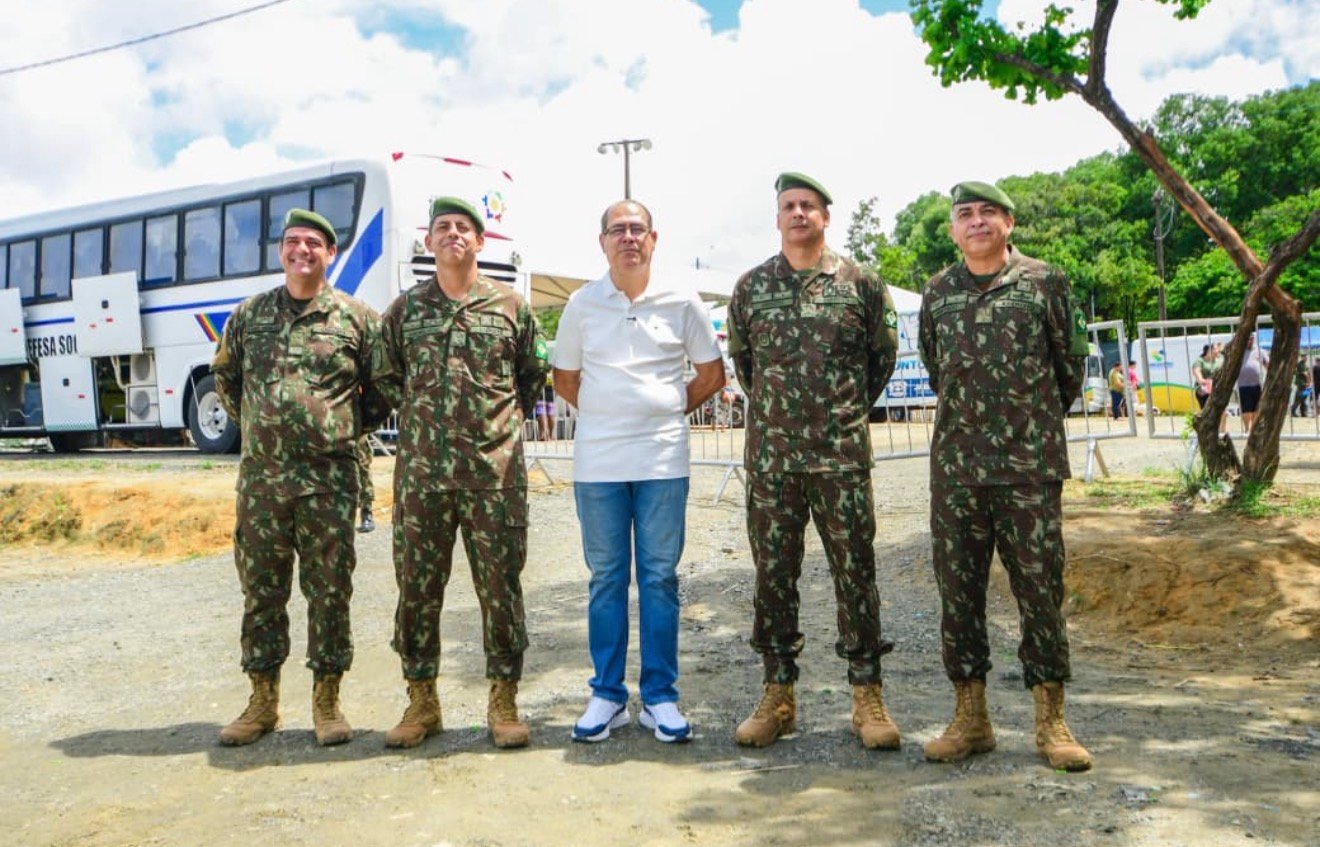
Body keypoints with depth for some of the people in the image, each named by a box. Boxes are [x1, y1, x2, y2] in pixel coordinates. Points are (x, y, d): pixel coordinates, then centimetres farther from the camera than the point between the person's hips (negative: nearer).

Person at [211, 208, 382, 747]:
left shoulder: (356, 318, 2)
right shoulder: (249, 315, 11)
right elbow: (225, 377, 24)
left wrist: (348, 430, 4)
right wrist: (254, 425, 17)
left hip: (329, 481, -3)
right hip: (260, 477, 3)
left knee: (330, 591, 2)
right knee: (261, 591, 9)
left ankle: (327, 702, 14)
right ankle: (263, 701, 21)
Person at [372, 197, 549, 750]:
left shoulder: (511, 306, 6)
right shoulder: (405, 308, 10)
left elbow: (534, 373, 16)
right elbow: (384, 376, 19)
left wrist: (509, 416, 8)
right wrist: (416, 414, 9)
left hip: (495, 471, -1)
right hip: (421, 471, 2)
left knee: (501, 585, 2)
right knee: (417, 587, 6)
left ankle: (504, 702, 14)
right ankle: (421, 701, 20)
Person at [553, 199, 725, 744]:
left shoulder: (681, 303, 3)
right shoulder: (582, 304, 4)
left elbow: (712, 374, 11)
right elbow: (564, 380, 14)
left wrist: (674, 409, 6)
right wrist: (606, 415, 8)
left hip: (662, 458, 0)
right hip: (597, 461, 1)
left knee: (660, 577, 3)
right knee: (606, 578, 7)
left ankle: (660, 696, 14)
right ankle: (607, 695, 17)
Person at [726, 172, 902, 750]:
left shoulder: (860, 283, 3)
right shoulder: (751, 286, 8)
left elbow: (884, 352, 14)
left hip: (842, 455, -1)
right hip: (770, 456, 2)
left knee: (855, 572, 2)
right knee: (773, 574, 6)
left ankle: (867, 696, 14)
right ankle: (777, 696, 18)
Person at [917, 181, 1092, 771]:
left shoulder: (1044, 283, 2)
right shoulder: (937, 293, 10)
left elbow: (1072, 364, 10)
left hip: (1030, 466, -2)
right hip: (955, 465, 3)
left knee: (1040, 588, 1)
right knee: (958, 590, 6)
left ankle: (1051, 721, 13)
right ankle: (970, 717, 17)